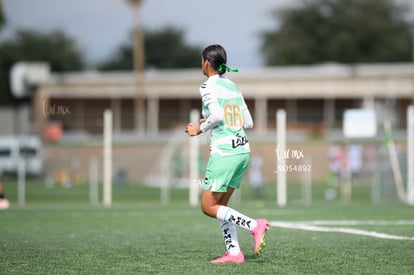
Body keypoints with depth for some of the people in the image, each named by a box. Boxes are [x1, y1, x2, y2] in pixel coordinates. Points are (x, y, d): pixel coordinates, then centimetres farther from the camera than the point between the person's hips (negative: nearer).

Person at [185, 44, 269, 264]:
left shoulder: (208, 86, -7)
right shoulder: (233, 86, 15)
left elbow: (217, 115, -22)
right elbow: (248, 122, 16)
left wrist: (200, 128, -6)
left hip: (224, 153, -8)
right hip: (243, 150, 8)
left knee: (208, 207, -1)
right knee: (220, 205, 14)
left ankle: (253, 225, -14)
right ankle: (233, 252, 6)